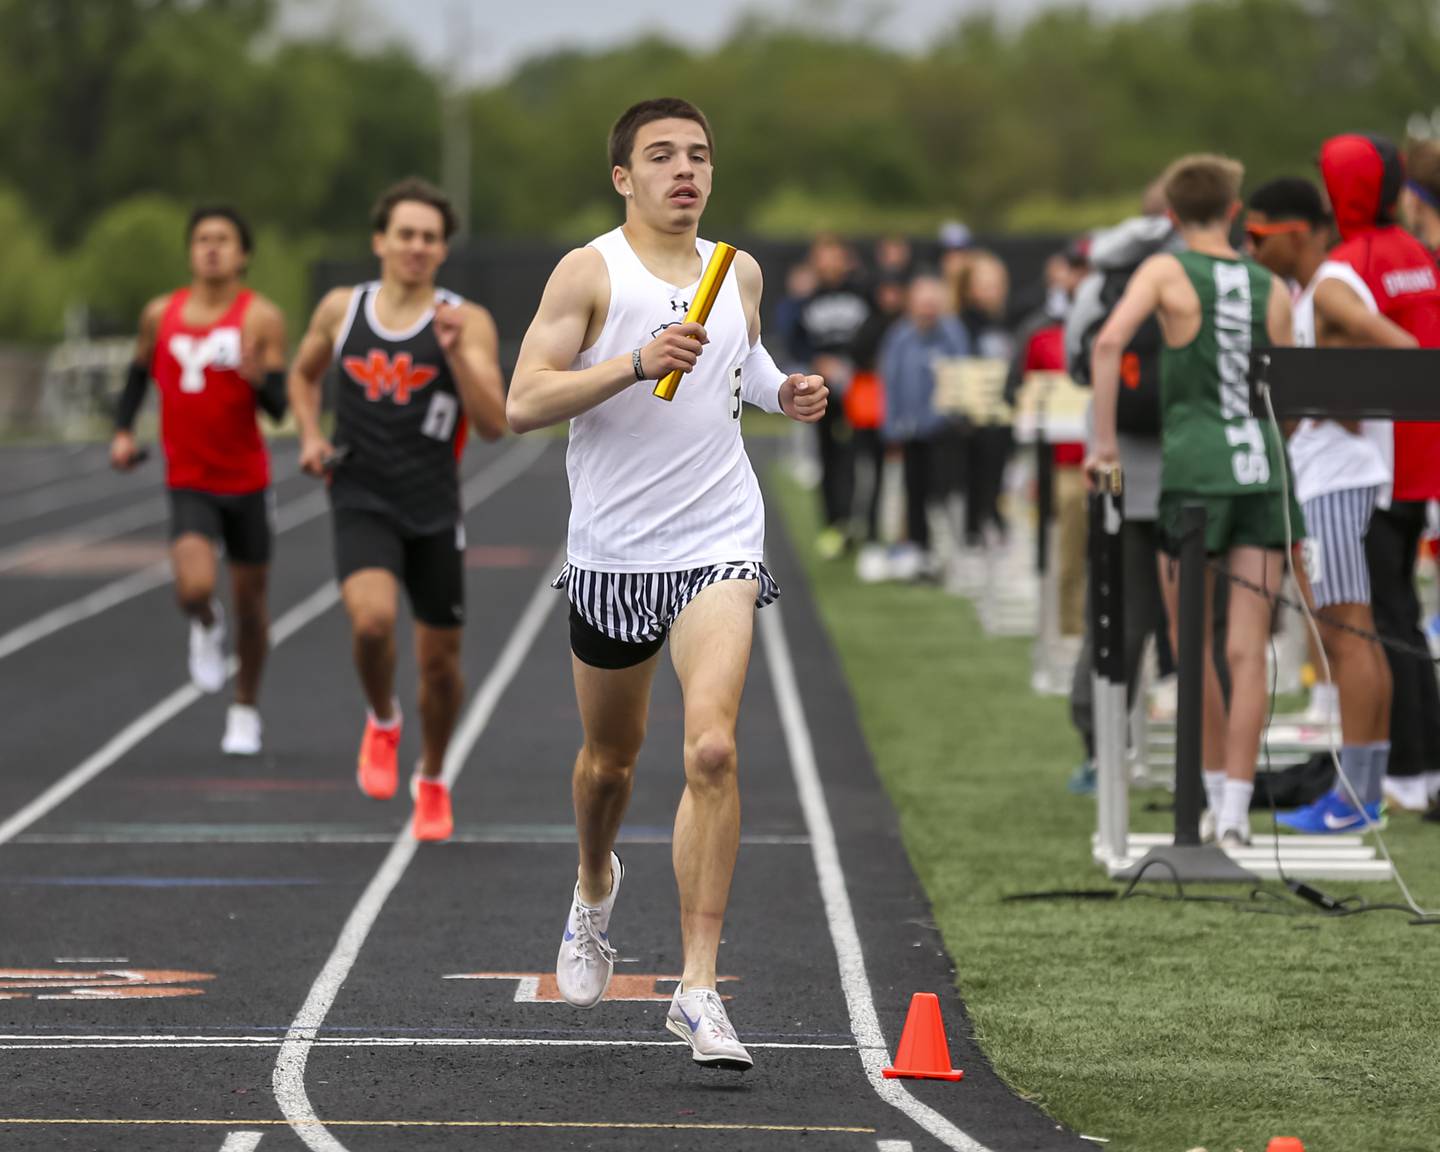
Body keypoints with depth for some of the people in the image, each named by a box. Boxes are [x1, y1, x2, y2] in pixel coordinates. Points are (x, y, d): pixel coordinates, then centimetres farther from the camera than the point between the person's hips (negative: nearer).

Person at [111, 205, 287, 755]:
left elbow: (279, 408, -12)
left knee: (249, 597, 10)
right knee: (195, 587, -22)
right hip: (188, 483, 0)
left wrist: (258, 378, -33)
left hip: (247, 481, 0)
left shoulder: (262, 318, -8)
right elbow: (140, 371, 19)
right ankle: (207, 628, 16)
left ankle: (246, 711, 31)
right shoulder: (161, 315, 0)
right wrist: (123, 430, 5)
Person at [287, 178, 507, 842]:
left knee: (440, 658, 9)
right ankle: (382, 721, 4)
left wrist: (455, 355, -24)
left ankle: (432, 781, 35)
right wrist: (310, 436, 6)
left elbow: (494, 426, -12)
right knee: (372, 618, -27)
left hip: (434, 510, 0)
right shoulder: (341, 310, 3)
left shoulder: (467, 323, -4)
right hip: (362, 502, 0)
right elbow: (303, 372, 23)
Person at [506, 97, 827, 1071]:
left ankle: (699, 988, -17)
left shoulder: (740, 272, 8)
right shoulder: (590, 271, -6)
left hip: (717, 545, 1)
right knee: (611, 757, 16)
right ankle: (597, 887, 50)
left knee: (712, 749, -18)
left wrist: (783, 393, 7)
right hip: (612, 551, -1)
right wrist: (638, 362, -25)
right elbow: (523, 404, -14)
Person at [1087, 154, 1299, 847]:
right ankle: (1236, 809, -7)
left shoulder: (1165, 271, 0)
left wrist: (1103, 437, -10)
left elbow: (1109, 342, -16)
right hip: (1263, 470, 3)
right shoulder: (1272, 288, 10)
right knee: (1247, 651, 0)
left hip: (1194, 470, -3)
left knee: (1191, 640, 15)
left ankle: (1217, 786, 20)